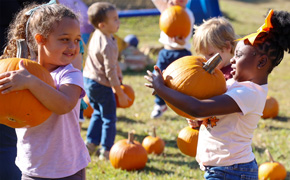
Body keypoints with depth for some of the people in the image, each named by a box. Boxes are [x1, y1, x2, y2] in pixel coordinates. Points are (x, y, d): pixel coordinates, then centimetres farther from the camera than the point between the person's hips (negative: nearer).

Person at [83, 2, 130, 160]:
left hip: (88, 80, 9)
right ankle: (106, 150, 12)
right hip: (101, 85, -9)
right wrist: (121, 94, -15)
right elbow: (110, 72, -23)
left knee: (98, 113, 25)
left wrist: (117, 71, 26)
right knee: (109, 117, 6)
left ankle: (91, 144, 27)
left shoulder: (97, 35, 3)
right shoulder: (108, 45, -26)